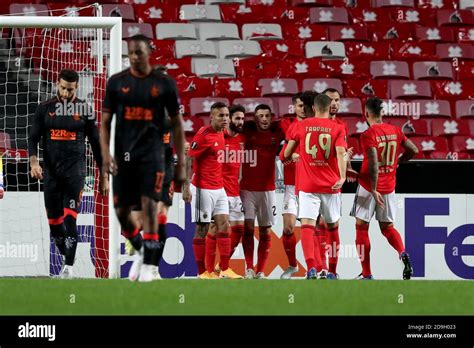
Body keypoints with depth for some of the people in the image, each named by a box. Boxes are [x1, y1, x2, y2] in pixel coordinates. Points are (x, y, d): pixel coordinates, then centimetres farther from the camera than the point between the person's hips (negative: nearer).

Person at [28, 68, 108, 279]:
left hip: (75, 170, -2)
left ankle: (69, 266, -12)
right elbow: (33, 138, 5)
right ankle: (67, 258, 24)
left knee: (70, 219, -14)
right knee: (53, 221, 5)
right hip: (51, 172, 2)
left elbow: (96, 143, 9)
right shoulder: (45, 109, 6)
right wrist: (33, 161, -15)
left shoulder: (84, 110, 4)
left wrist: (103, 176, 8)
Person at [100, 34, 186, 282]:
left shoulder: (164, 84, 2)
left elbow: (177, 124, 6)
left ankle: (150, 266, -8)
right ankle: (141, 251, 29)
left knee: (149, 206, -13)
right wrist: (106, 153, -8)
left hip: (152, 153, -2)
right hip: (124, 155, 2)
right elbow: (105, 122, 7)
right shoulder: (116, 82, 5)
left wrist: (181, 164, 2)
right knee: (122, 211, 3)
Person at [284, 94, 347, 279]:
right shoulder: (337, 128, 2)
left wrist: (294, 156, 34)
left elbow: (286, 153, 12)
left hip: (307, 185, -1)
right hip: (330, 185, 1)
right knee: (333, 227, 17)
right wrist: (342, 177, -22)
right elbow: (340, 152, -14)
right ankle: (324, 269, 20)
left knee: (307, 225, -9)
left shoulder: (301, 126, 5)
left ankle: (312, 267, -28)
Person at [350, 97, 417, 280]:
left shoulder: (368, 135, -15)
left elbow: (373, 163, -24)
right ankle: (403, 254, -13)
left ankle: (367, 274, 4)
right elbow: (414, 150, 9)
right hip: (389, 187, 6)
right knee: (387, 227, 17)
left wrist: (374, 190, -22)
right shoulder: (395, 131, 3)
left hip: (369, 186, -5)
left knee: (361, 227, 6)